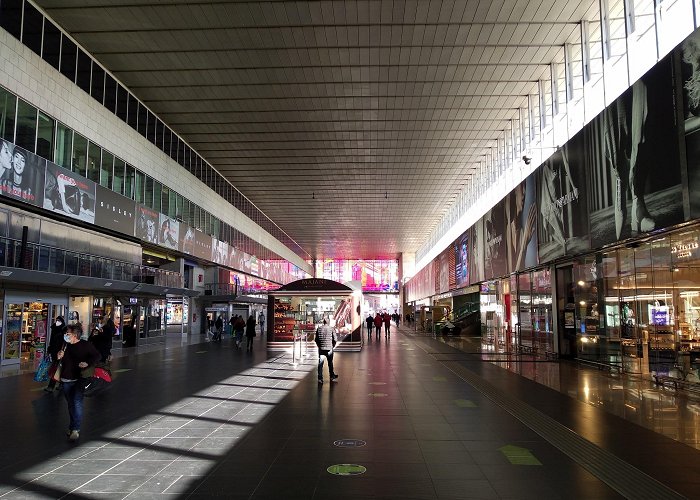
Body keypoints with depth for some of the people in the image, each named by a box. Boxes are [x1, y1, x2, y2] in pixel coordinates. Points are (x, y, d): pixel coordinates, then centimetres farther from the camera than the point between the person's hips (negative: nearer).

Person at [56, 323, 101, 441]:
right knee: (70, 404, 14)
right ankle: (73, 426, 27)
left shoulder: (86, 345, -7)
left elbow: (97, 356, 1)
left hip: (79, 379, -5)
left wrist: (87, 363, -15)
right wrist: (59, 357, -2)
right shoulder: (65, 346, 7)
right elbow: (62, 362, 21)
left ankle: (75, 429, -12)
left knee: (77, 403, -14)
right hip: (66, 379, 5)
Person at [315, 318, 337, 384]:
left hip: (321, 348, 1)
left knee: (320, 364, 5)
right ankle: (332, 377, 23)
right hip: (329, 349, -1)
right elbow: (335, 339, -6)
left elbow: (316, 339, 3)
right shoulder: (331, 329, -6)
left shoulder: (319, 329, 0)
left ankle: (320, 378, 3)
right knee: (330, 363, 13)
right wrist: (333, 346, 10)